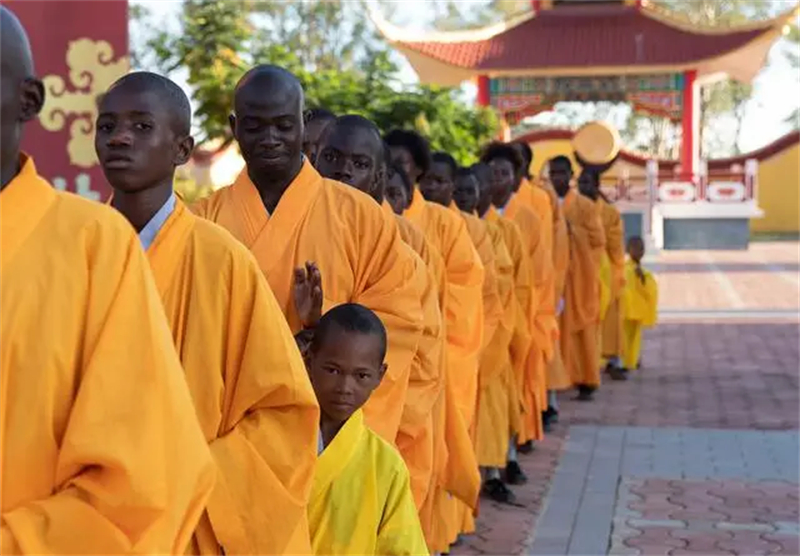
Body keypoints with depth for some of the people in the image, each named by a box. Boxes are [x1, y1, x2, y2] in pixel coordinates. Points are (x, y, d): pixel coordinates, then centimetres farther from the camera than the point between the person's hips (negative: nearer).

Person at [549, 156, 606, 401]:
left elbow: (598, 239, -1)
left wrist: (572, 229, -12)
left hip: (579, 276, -2)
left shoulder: (585, 206, 2)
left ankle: (586, 382, 4)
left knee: (581, 328, -1)